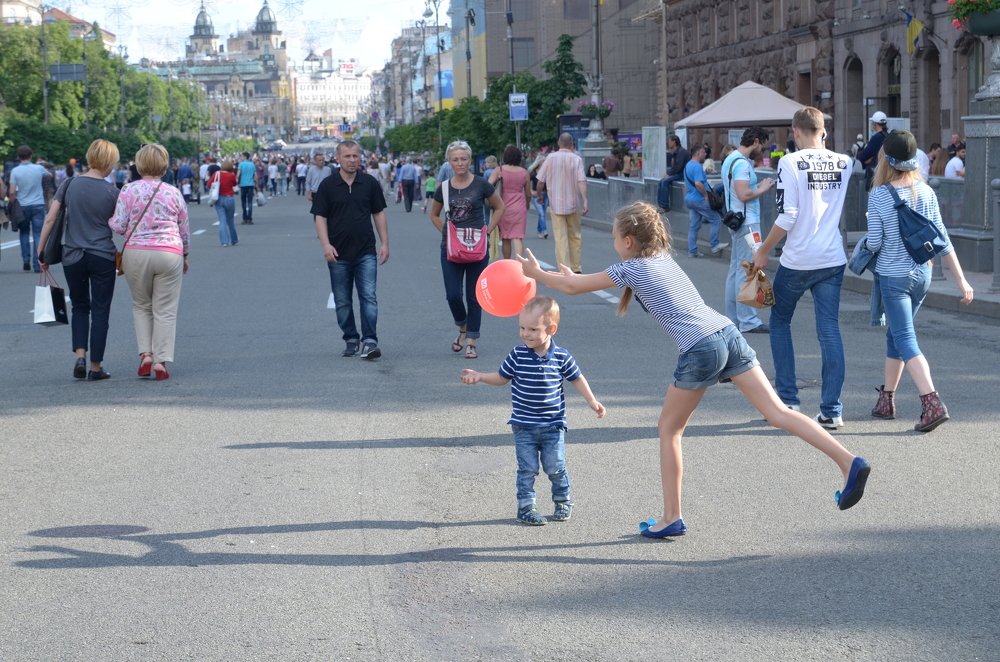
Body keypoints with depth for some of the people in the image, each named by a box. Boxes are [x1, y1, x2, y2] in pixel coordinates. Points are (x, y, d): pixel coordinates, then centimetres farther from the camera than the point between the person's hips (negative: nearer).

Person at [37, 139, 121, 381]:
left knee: (80, 307, 19)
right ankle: (96, 367, 9)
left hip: (73, 257, 2)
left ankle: (80, 357, 3)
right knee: (100, 311, 8)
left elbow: (50, 220, -2)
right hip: (103, 257, -2)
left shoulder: (70, 184, -3)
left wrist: (41, 251, 5)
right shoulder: (112, 192, -7)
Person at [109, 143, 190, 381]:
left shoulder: (129, 191, -2)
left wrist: (108, 218, 18)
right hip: (169, 253, 0)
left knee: (141, 306, 18)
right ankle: (160, 362, 0)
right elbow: (184, 230, 12)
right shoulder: (173, 193, 5)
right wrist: (184, 256, 27)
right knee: (165, 310, 5)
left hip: (136, 252, 0)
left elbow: (118, 226, -5)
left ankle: (145, 355, 6)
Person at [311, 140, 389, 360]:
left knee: (368, 297, -10)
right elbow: (320, 217, -1)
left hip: (366, 252, 0)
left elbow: (379, 214, 9)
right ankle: (351, 340, 18)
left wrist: (384, 243, 3)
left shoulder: (370, 183, 3)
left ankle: (369, 341, -12)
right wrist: (326, 245, -13)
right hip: (338, 254, 0)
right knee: (343, 302, 7)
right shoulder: (328, 185, 0)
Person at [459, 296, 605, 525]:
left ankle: (563, 501, 28)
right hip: (524, 426, 0)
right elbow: (502, 378, 6)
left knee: (555, 467, 5)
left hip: (553, 426, 0)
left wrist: (592, 401, 4)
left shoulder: (561, 357, -7)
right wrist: (479, 376, -7)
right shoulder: (518, 355, -7)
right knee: (527, 468, 1)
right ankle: (525, 506, 12)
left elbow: (577, 379, 9)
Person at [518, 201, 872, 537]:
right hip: (729, 334, 7)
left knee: (669, 431, 12)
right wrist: (574, 275, 40)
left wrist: (537, 273, 29)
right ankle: (849, 462, -15)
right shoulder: (663, 258, 23)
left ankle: (671, 518, 16)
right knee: (778, 412, -1)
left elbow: (573, 287, 13)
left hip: (700, 351, -7)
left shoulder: (629, 270, 3)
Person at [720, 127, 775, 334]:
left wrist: (758, 186, 12)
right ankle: (748, 321, -8)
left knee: (735, 270, 12)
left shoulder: (731, 159, 16)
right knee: (747, 272, -9)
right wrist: (763, 189, -8)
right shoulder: (741, 163, -16)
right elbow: (744, 195, -24)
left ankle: (732, 318, 17)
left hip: (737, 221, 11)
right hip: (747, 223, -11)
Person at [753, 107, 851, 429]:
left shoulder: (790, 162, -11)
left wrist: (763, 251, -4)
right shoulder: (843, 163, 4)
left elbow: (787, 217, -16)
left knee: (780, 321, 16)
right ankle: (831, 410, 0)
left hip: (797, 260, -4)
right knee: (829, 330, 3)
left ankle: (788, 399, 15)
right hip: (833, 259, 4)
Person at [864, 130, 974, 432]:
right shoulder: (926, 192, -2)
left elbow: (874, 243, -13)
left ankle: (932, 404, -22)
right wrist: (961, 279, 2)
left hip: (892, 276, -5)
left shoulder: (879, 195, -14)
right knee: (895, 333, 20)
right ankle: (887, 400, 29)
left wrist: (865, 246, 11)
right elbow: (942, 238, -1)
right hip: (922, 274, 5)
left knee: (905, 338, -6)